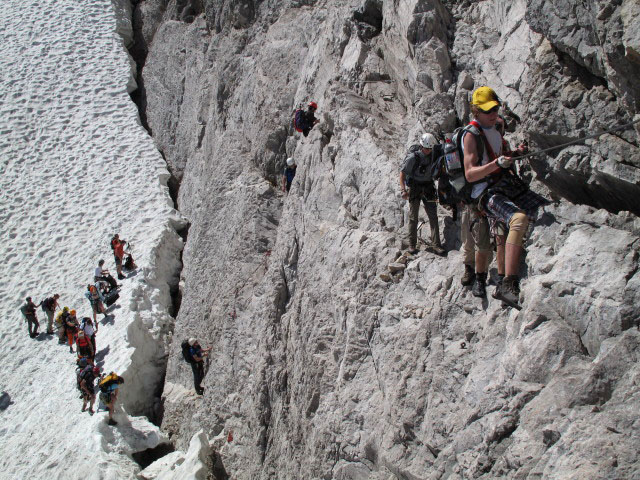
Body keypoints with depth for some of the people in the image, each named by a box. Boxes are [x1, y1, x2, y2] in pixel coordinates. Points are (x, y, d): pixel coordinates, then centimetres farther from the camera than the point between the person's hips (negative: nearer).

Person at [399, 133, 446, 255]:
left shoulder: (434, 153, -6)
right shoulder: (413, 157, -19)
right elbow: (402, 173, -14)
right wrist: (403, 189, -23)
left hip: (428, 188, 4)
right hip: (414, 189, -4)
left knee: (433, 216, -2)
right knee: (413, 217, 1)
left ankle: (436, 245, -1)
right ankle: (412, 244, 11)